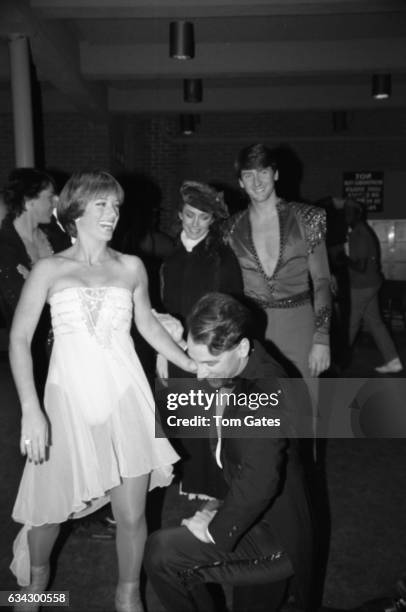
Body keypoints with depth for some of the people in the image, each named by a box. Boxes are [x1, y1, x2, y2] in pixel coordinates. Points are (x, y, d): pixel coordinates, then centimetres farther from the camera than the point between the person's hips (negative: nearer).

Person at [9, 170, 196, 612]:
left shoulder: (131, 267, 7)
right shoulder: (49, 269, 1)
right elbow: (19, 339, -3)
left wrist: (196, 367, 18)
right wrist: (30, 410, -13)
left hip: (126, 396, 2)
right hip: (70, 398, -1)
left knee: (132, 513, 5)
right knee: (51, 508, 10)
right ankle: (36, 575, 45)